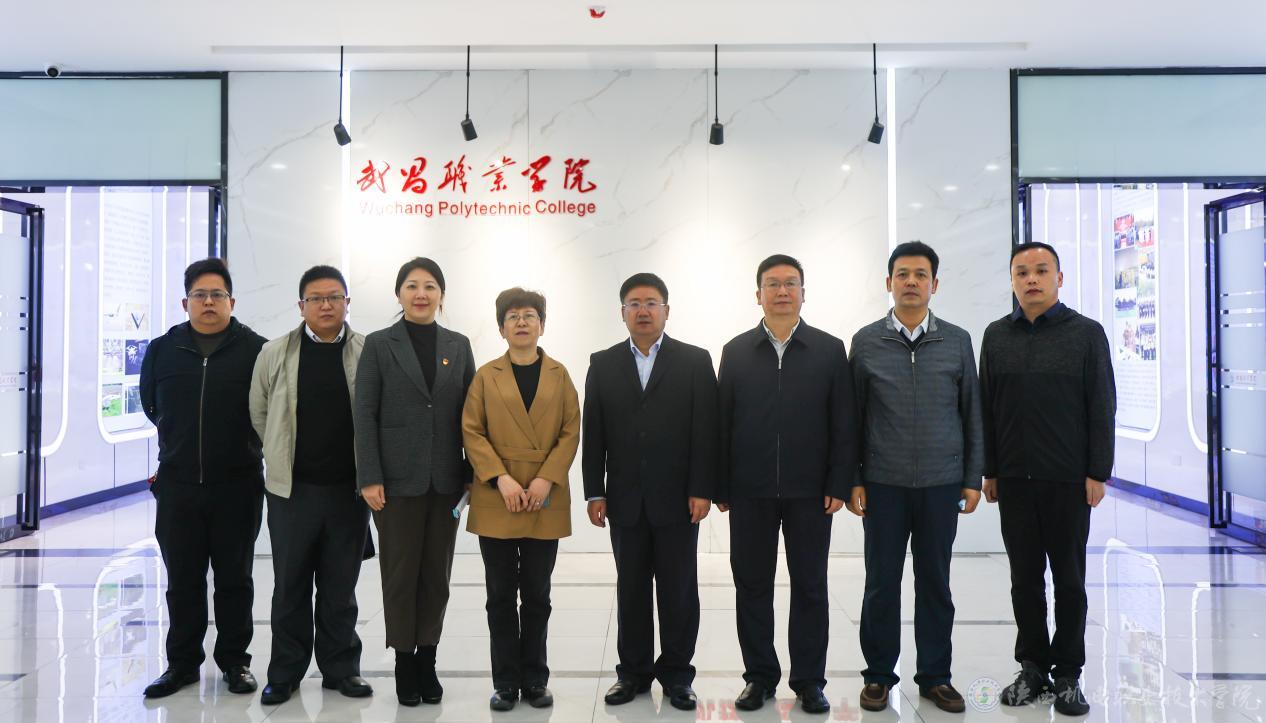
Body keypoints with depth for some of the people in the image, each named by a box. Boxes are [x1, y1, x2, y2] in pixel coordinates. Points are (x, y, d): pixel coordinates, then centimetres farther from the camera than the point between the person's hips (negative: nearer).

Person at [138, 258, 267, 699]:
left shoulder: (255, 350, -5)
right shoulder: (163, 350, 5)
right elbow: (150, 404, 20)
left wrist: (241, 443, 6)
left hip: (238, 485, -2)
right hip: (177, 484, 3)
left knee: (234, 579, 9)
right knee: (183, 582, 11)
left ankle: (234, 660, 22)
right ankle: (183, 662, 25)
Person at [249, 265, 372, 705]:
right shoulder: (274, 354, 0)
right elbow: (259, 414, 9)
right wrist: (285, 455, 13)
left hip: (349, 490, 0)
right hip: (292, 489, 1)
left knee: (340, 587, 11)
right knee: (290, 587, 11)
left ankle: (341, 668, 25)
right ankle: (285, 673, 25)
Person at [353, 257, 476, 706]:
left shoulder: (458, 345, 8)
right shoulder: (378, 345, 0)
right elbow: (364, 414, -4)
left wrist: (473, 473, 3)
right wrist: (369, 479, -10)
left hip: (446, 480, 3)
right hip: (399, 479, -2)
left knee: (437, 573, 9)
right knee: (400, 573, 6)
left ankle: (427, 660, 22)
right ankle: (404, 661, 20)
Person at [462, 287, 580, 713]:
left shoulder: (559, 375, 8)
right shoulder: (486, 376, 6)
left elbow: (571, 433, 2)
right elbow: (471, 432, -1)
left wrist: (546, 479, -11)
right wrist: (501, 479, -13)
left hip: (546, 502, 1)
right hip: (496, 501, 0)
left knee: (537, 596, 9)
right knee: (501, 596, 6)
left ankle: (535, 679, 20)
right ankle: (506, 682, 17)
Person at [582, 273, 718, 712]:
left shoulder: (695, 361, 2)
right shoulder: (602, 364, 7)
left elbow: (705, 431, -3)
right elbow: (593, 434, 5)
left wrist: (702, 490, -9)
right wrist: (594, 493, 0)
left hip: (677, 498, -1)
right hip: (625, 500, 2)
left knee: (679, 591, 7)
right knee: (631, 591, 10)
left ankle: (676, 675, 21)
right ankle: (634, 672, 23)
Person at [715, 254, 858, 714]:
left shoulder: (830, 350, 3)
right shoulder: (736, 351, 5)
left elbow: (844, 424, 1)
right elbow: (723, 423, 3)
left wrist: (839, 485, -5)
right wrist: (721, 488, -1)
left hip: (810, 492, -1)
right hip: (750, 493, 1)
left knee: (810, 587, 8)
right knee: (752, 586, 8)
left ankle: (809, 680, 22)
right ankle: (760, 677, 23)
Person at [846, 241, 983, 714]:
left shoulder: (957, 341, 4)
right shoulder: (865, 342, 1)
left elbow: (972, 413, 7)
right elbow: (853, 416, 3)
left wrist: (973, 478, 3)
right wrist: (852, 480, -1)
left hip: (941, 484, 1)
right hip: (882, 484, -1)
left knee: (935, 584, 10)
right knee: (881, 583, 6)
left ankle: (935, 676, 25)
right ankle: (879, 675, 21)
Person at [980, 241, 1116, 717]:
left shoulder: (1087, 333, 0)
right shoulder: (997, 335, 7)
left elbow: (1102, 408, -2)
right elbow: (987, 407, 7)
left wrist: (1098, 473, -7)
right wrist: (989, 471, 5)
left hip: (1069, 480, -2)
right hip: (1014, 479, 2)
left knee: (1069, 579, 8)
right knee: (1025, 578, 9)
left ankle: (1068, 673, 20)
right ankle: (1032, 666, 22)